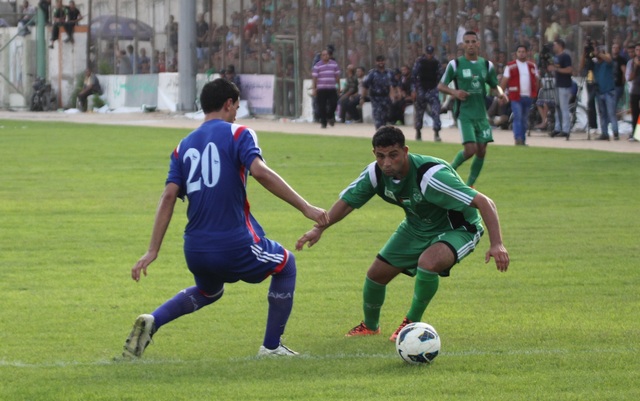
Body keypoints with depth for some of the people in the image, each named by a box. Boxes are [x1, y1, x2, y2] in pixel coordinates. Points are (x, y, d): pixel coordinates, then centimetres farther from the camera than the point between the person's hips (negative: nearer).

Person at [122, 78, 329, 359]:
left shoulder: (184, 146, 13)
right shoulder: (237, 134, -2)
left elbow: (169, 196, 3)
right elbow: (260, 172, -19)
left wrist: (152, 251, 1)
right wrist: (305, 208, -18)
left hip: (195, 250, 6)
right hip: (235, 245, -6)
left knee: (208, 292, 36)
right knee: (286, 265, 23)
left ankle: (151, 322, 11)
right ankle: (271, 347, 21)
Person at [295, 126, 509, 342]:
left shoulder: (430, 176, -37)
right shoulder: (375, 174, -18)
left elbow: (484, 202, -38)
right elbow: (347, 201, -2)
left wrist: (496, 244, -48)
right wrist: (319, 228, -17)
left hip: (457, 229, -6)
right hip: (417, 227, 6)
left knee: (428, 262, -34)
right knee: (377, 273, 5)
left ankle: (412, 323, -8)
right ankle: (370, 325, 37)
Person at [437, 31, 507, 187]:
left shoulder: (487, 65, 8)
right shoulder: (455, 64, -2)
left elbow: (494, 86, 18)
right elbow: (441, 86, 3)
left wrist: (500, 94, -5)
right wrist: (454, 92, -17)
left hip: (481, 114, 4)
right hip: (464, 114, -4)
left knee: (481, 151, 1)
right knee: (470, 149, -17)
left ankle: (470, 185, 16)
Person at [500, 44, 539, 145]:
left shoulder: (532, 65, 12)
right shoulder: (511, 66, -1)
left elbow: (536, 79, 17)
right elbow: (504, 81, -1)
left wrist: (535, 93, 7)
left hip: (528, 97, 4)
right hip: (516, 96, -4)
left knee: (525, 119, 11)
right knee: (517, 117, -15)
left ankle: (523, 140, 19)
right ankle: (518, 138, -21)